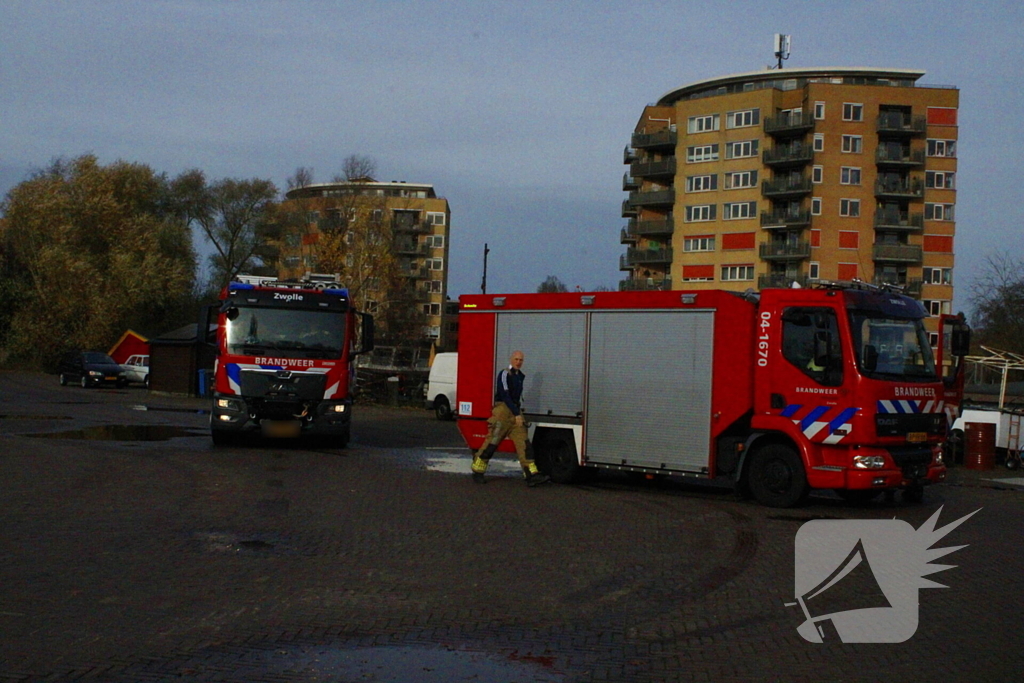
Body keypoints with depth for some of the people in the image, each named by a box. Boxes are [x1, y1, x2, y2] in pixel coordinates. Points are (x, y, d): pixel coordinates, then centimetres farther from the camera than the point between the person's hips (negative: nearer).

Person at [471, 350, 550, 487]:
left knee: (523, 442, -4)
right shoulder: (504, 374, -8)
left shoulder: (520, 376, 17)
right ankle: (477, 472, 6)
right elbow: (505, 396, -15)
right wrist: (516, 414, -17)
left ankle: (532, 475, -11)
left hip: (516, 412, 7)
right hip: (503, 409, -7)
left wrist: (519, 412, 17)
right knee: (492, 442, -5)